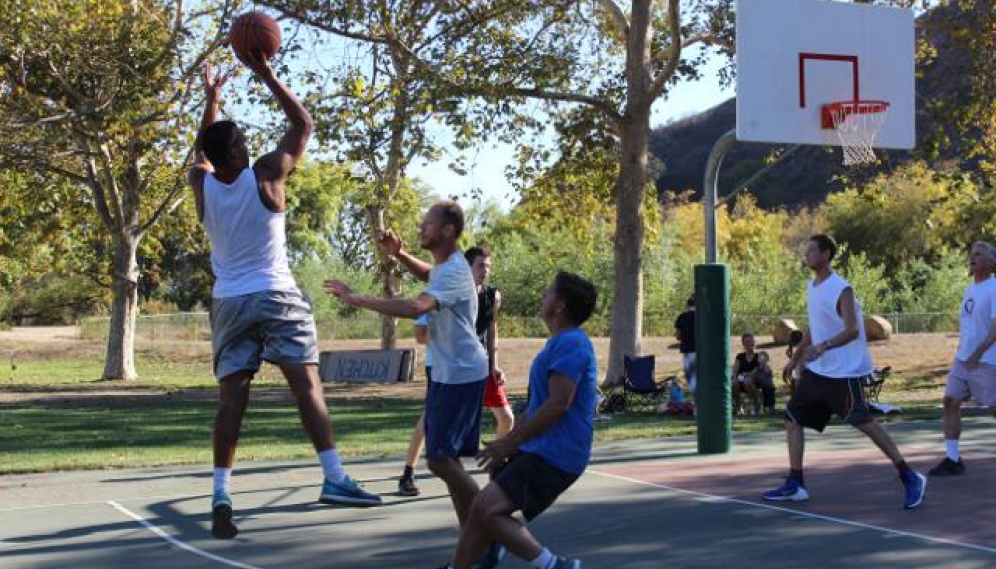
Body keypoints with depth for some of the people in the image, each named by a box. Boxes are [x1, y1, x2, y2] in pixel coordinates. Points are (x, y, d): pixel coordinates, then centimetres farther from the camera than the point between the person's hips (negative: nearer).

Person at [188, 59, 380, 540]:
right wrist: (266, 75, 3)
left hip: (229, 301, 4)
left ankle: (221, 496, -8)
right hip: (276, 296, -3)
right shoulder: (265, 175, -7)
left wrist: (211, 98, 30)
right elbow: (303, 124, 2)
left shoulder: (201, 184, 2)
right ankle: (334, 478, -11)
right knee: (307, 385, -4)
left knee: (231, 399, 0)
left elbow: (202, 154, 27)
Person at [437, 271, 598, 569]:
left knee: (486, 509, -18)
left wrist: (510, 442, -18)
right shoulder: (561, 342, 19)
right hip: (539, 451, 10)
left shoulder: (570, 344, -16)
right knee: (482, 510, 10)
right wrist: (510, 441, 21)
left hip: (553, 456, -10)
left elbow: (559, 404, -23)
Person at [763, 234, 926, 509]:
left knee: (863, 422, -10)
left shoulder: (841, 289, -17)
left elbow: (852, 330, -27)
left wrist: (823, 347, -41)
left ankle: (910, 478, -2)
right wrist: (795, 358, 25)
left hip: (844, 372, -9)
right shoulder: (812, 287, 10)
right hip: (816, 370, 9)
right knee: (792, 418, 8)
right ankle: (795, 485, 13)